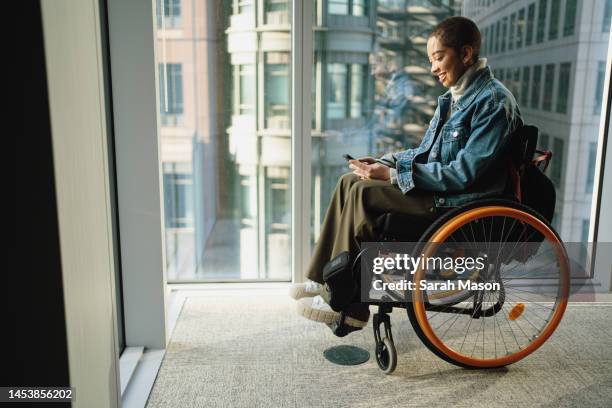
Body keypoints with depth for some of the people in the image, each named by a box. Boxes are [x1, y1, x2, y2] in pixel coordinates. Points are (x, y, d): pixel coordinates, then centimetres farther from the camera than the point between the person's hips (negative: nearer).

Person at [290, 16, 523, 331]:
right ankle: (326, 281, 1)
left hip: (461, 202, -9)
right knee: (350, 182, -2)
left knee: (362, 194, -22)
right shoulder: (454, 97, 13)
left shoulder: (493, 101, -16)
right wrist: (382, 163, 0)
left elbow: (464, 174, -22)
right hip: (437, 185, 9)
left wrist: (393, 174, -22)